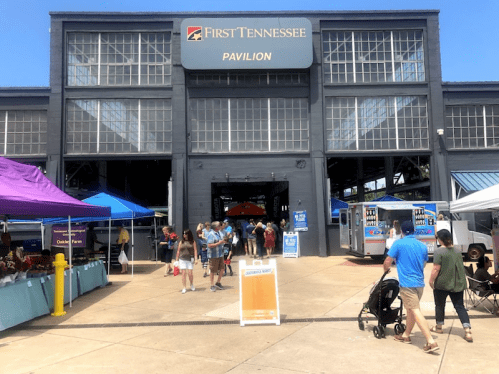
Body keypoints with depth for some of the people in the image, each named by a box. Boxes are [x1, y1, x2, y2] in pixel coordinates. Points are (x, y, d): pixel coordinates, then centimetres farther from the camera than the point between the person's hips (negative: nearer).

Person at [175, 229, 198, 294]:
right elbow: (178, 251, 12)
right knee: (183, 273, -2)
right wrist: (176, 260, 10)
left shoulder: (193, 242, 5)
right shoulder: (181, 242, 10)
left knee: (190, 273, -3)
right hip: (182, 259, 2)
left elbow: (195, 250, 0)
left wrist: (196, 259, -9)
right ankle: (184, 288, 5)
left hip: (190, 259, -1)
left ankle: (192, 285, 22)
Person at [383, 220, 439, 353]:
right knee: (410, 309, 19)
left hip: (407, 284, -7)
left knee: (416, 312, -6)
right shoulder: (422, 246, 9)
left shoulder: (399, 244, -9)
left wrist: (386, 270, 15)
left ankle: (431, 342, -11)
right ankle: (405, 335, 32)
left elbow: (387, 262, -7)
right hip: (420, 283, 7)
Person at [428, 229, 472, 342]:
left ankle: (439, 326, 27)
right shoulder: (457, 251, 6)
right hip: (457, 284, 5)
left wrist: (431, 280, -6)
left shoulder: (439, 251, -15)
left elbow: (436, 269, -18)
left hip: (442, 284, -5)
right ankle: (468, 331, -4)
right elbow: (460, 267, 16)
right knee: (460, 306, 6)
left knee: (440, 305, 12)